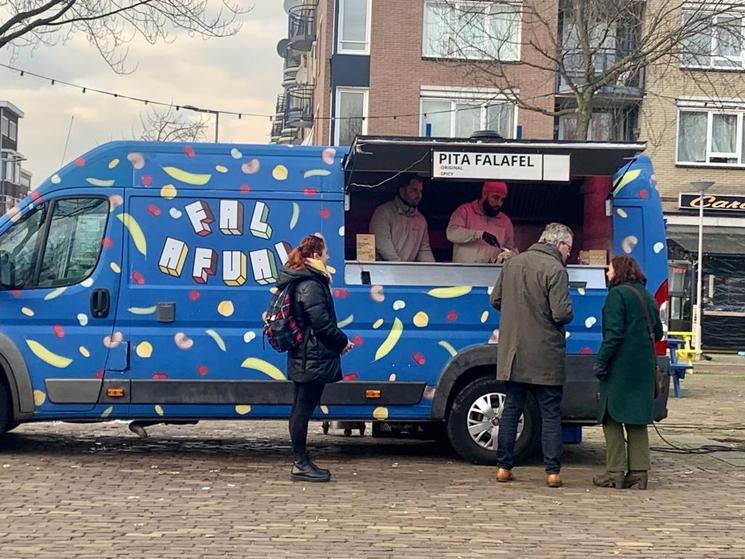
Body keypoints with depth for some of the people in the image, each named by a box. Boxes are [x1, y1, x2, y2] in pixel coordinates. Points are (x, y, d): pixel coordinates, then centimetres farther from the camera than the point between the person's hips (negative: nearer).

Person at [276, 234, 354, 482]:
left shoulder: (298, 281, 16)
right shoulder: (311, 285, -16)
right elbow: (321, 322, -19)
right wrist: (342, 341, -8)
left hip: (302, 358, 11)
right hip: (314, 359, -11)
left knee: (300, 410, 12)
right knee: (303, 410, -5)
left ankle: (301, 462, 20)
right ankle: (301, 464, 1)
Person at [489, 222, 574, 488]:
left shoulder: (512, 263, 8)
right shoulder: (555, 270, -13)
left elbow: (495, 300, 13)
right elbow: (562, 314, -19)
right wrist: (568, 315, 3)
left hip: (513, 353, 5)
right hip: (545, 356, -5)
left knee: (511, 409, 13)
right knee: (551, 414, 3)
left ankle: (503, 466, 14)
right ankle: (553, 471, 3)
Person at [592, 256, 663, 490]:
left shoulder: (618, 294, -9)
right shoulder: (647, 297, 15)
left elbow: (614, 333, -16)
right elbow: (658, 333, 16)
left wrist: (601, 361, -14)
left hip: (621, 366, -7)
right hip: (643, 367, 7)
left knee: (613, 418, 0)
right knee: (637, 420, 11)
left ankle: (616, 473, -1)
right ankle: (639, 473, 10)